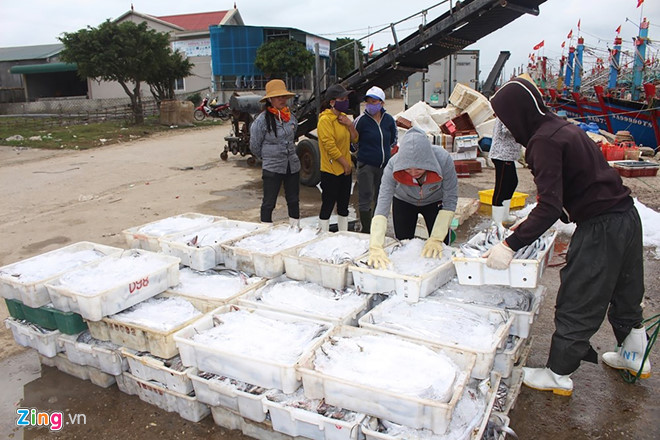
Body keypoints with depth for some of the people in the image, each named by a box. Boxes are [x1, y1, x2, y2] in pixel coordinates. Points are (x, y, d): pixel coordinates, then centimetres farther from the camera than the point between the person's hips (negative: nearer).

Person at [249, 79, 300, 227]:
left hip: (293, 166, 6)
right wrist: (268, 156, 8)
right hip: (272, 168, -6)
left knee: (294, 201, 14)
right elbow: (255, 147, -4)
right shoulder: (262, 120, -13)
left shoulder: (290, 117, 4)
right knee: (269, 203, 2)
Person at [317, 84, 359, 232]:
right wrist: (345, 163, -15)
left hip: (345, 170, 9)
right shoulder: (325, 119, -15)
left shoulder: (343, 117, 11)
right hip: (331, 171, -9)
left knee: (344, 205, 15)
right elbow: (329, 145, -21)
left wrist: (350, 124, -5)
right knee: (328, 206, -1)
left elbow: (354, 139, 13)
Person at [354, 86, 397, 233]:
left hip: (384, 165, 5)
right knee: (365, 199, -4)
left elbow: (393, 139, 18)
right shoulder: (361, 120, -10)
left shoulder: (388, 119, 2)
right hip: (366, 165, -5)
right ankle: (366, 230, 5)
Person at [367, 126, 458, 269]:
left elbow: (450, 201, -28)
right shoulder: (393, 166, -37)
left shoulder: (444, 160, -37)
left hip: (435, 202, 0)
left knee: (438, 252, -4)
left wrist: (436, 239, -35)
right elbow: (382, 205, -40)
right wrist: (376, 247, -52)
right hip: (403, 202, 1)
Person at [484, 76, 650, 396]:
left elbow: (550, 207, -27)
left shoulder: (544, 141, -20)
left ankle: (558, 375, 18)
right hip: (626, 216, 10)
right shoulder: (561, 127, 10)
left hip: (600, 227, -10)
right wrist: (529, 223, 20)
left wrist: (511, 245, -26)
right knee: (624, 291, 25)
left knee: (576, 303, 3)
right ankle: (634, 356, 45)